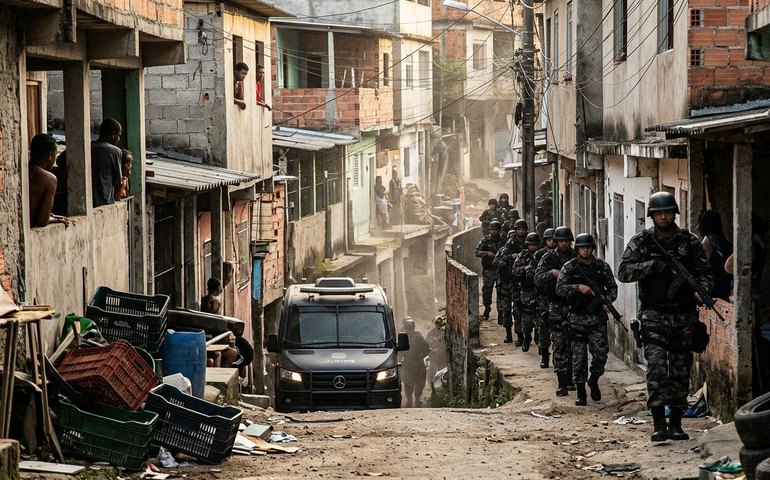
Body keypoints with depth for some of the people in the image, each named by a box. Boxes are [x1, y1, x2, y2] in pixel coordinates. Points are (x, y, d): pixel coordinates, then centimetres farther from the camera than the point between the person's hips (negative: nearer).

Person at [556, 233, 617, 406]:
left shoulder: (602, 266, 4)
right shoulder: (569, 267, -1)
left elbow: (612, 287, 9)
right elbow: (560, 288, -8)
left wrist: (608, 301, -10)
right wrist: (578, 287, -23)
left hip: (598, 316, 1)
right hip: (578, 318, -1)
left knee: (601, 353, -7)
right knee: (578, 357, 2)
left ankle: (594, 380, 21)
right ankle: (580, 392, 10)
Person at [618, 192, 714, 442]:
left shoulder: (690, 242, 5)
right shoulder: (641, 242, 1)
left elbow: (706, 272, 8)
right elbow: (624, 272, -8)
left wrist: (702, 290, -13)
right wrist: (655, 266, -19)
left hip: (684, 316, 2)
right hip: (654, 315, -2)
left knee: (680, 371, 6)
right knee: (656, 365, -16)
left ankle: (675, 423, 15)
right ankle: (659, 424, -17)